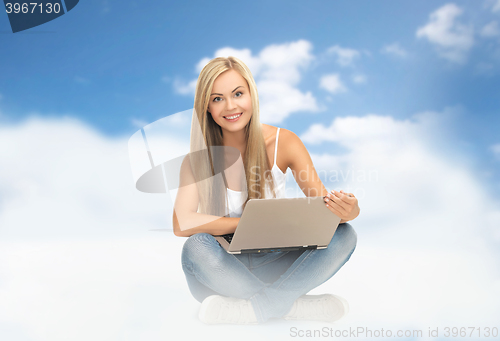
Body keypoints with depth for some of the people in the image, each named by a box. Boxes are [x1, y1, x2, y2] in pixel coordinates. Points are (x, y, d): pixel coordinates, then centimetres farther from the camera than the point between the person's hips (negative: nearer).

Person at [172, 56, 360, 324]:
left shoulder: (283, 143, -6)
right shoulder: (198, 159, -8)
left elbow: (324, 205, -10)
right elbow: (182, 223, -22)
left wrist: (347, 211, -34)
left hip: (273, 267, 2)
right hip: (225, 271, -1)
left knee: (344, 236, -22)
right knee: (196, 247, -34)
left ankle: (255, 307, -28)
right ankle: (295, 305, -25)